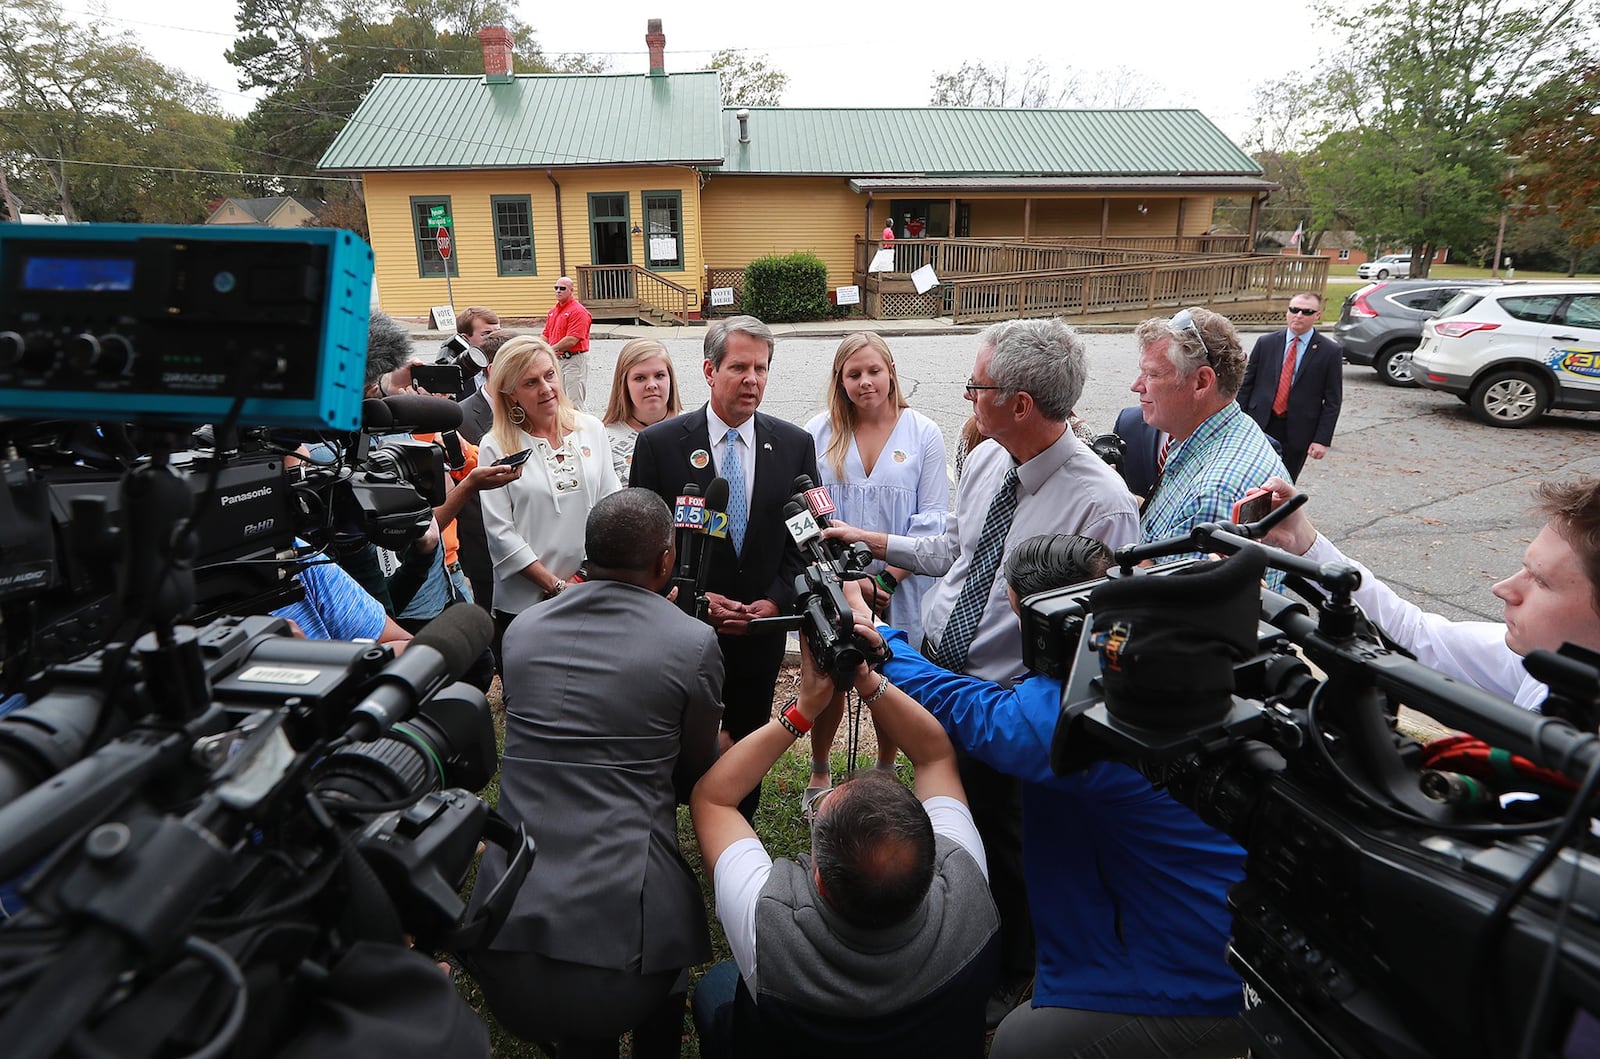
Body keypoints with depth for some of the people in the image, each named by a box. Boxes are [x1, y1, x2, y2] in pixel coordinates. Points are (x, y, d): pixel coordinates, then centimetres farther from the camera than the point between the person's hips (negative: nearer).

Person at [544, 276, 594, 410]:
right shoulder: (553, 310, 14)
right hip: (557, 359, 9)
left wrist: (550, 349, -12)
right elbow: (546, 335, 17)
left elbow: (572, 340, -21)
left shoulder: (578, 311, -13)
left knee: (574, 402, -8)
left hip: (574, 360, -9)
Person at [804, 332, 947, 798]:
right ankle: (819, 773, 33)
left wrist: (888, 577, -14)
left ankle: (885, 771, 36)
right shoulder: (819, 433, 1)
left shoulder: (923, 433, -2)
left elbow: (932, 521, -4)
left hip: (899, 590, 0)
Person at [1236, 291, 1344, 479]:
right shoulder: (1266, 343, 5)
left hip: (1296, 434, -1)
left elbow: (1333, 401, -2)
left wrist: (1322, 440, -8)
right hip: (1259, 426, 2)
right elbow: (1247, 385, 7)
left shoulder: (1330, 351, -1)